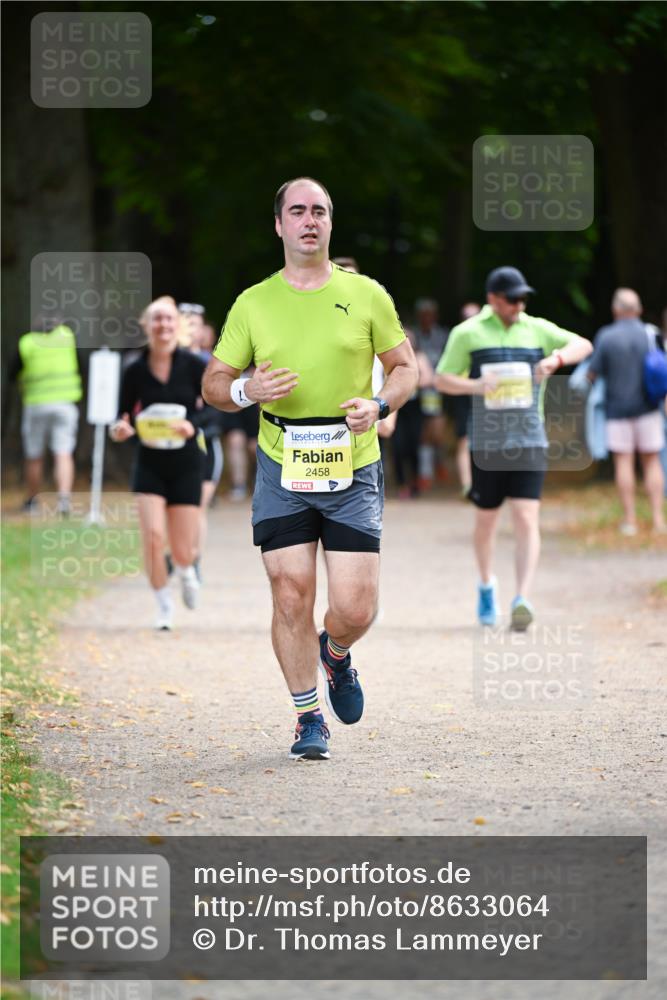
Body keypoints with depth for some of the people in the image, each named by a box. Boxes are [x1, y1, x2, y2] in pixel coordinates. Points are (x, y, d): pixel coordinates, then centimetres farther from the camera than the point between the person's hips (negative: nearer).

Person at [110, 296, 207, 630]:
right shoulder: (135, 372, -4)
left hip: (186, 466, 0)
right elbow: (126, 415, 4)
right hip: (150, 466, 1)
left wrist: (193, 425, -23)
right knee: (153, 537, -15)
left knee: (182, 550, 2)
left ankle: (186, 571, 42)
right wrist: (121, 429, -18)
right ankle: (164, 606, 7)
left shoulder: (194, 365, -7)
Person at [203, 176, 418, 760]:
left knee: (355, 609, -5)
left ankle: (335, 655, 31)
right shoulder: (253, 304, 6)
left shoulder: (366, 295, 4)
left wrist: (380, 405, -10)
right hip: (282, 471, 0)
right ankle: (309, 720, 11)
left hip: (353, 471, 0)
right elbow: (214, 384, 10)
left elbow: (406, 367, 11)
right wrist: (245, 391, -13)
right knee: (292, 597, -5)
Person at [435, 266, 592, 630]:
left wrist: (557, 358, -16)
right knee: (485, 520, 11)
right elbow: (442, 379, 3)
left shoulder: (537, 329, 8)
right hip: (486, 445, 0)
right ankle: (486, 587, 35)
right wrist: (475, 385, -17)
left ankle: (522, 599, -20)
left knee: (526, 519, -13)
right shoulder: (467, 333, 2)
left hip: (529, 441, 0)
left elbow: (583, 345, 5)